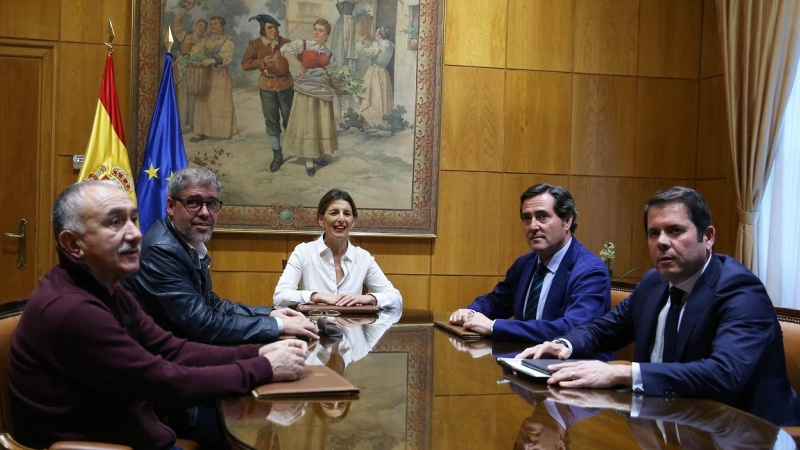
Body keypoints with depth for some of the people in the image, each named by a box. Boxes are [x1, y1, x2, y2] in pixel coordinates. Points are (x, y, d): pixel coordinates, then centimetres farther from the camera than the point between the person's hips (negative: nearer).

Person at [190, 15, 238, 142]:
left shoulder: (227, 40, 0)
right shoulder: (205, 40, 14)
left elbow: (227, 57, -15)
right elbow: (194, 52, 4)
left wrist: (212, 60, -29)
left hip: (220, 75, -4)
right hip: (204, 74, 4)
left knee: (220, 103, -2)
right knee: (204, 103, 1)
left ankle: (221, 131, 5)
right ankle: (203, 131, 1)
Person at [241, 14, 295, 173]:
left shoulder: (285, 42, -9)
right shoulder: (255, 44, -7)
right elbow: (245, 64, -8)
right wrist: (263, 62, -18)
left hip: (285, 85, -1)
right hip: (267, 87, 1)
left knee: (289, 118, 9)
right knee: (271, 121, 8)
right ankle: (277, 155, 18)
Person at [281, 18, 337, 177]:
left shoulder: (329, 54, 8)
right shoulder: (303, 44, -4)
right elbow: (285, 50, -21)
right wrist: (300, 67, -24)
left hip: (323, 91, 4)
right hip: (306, 90, -4)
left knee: (321, 125, 10)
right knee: (307, 125, 1)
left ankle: (318, 155, 26)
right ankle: (309, 161, 7)